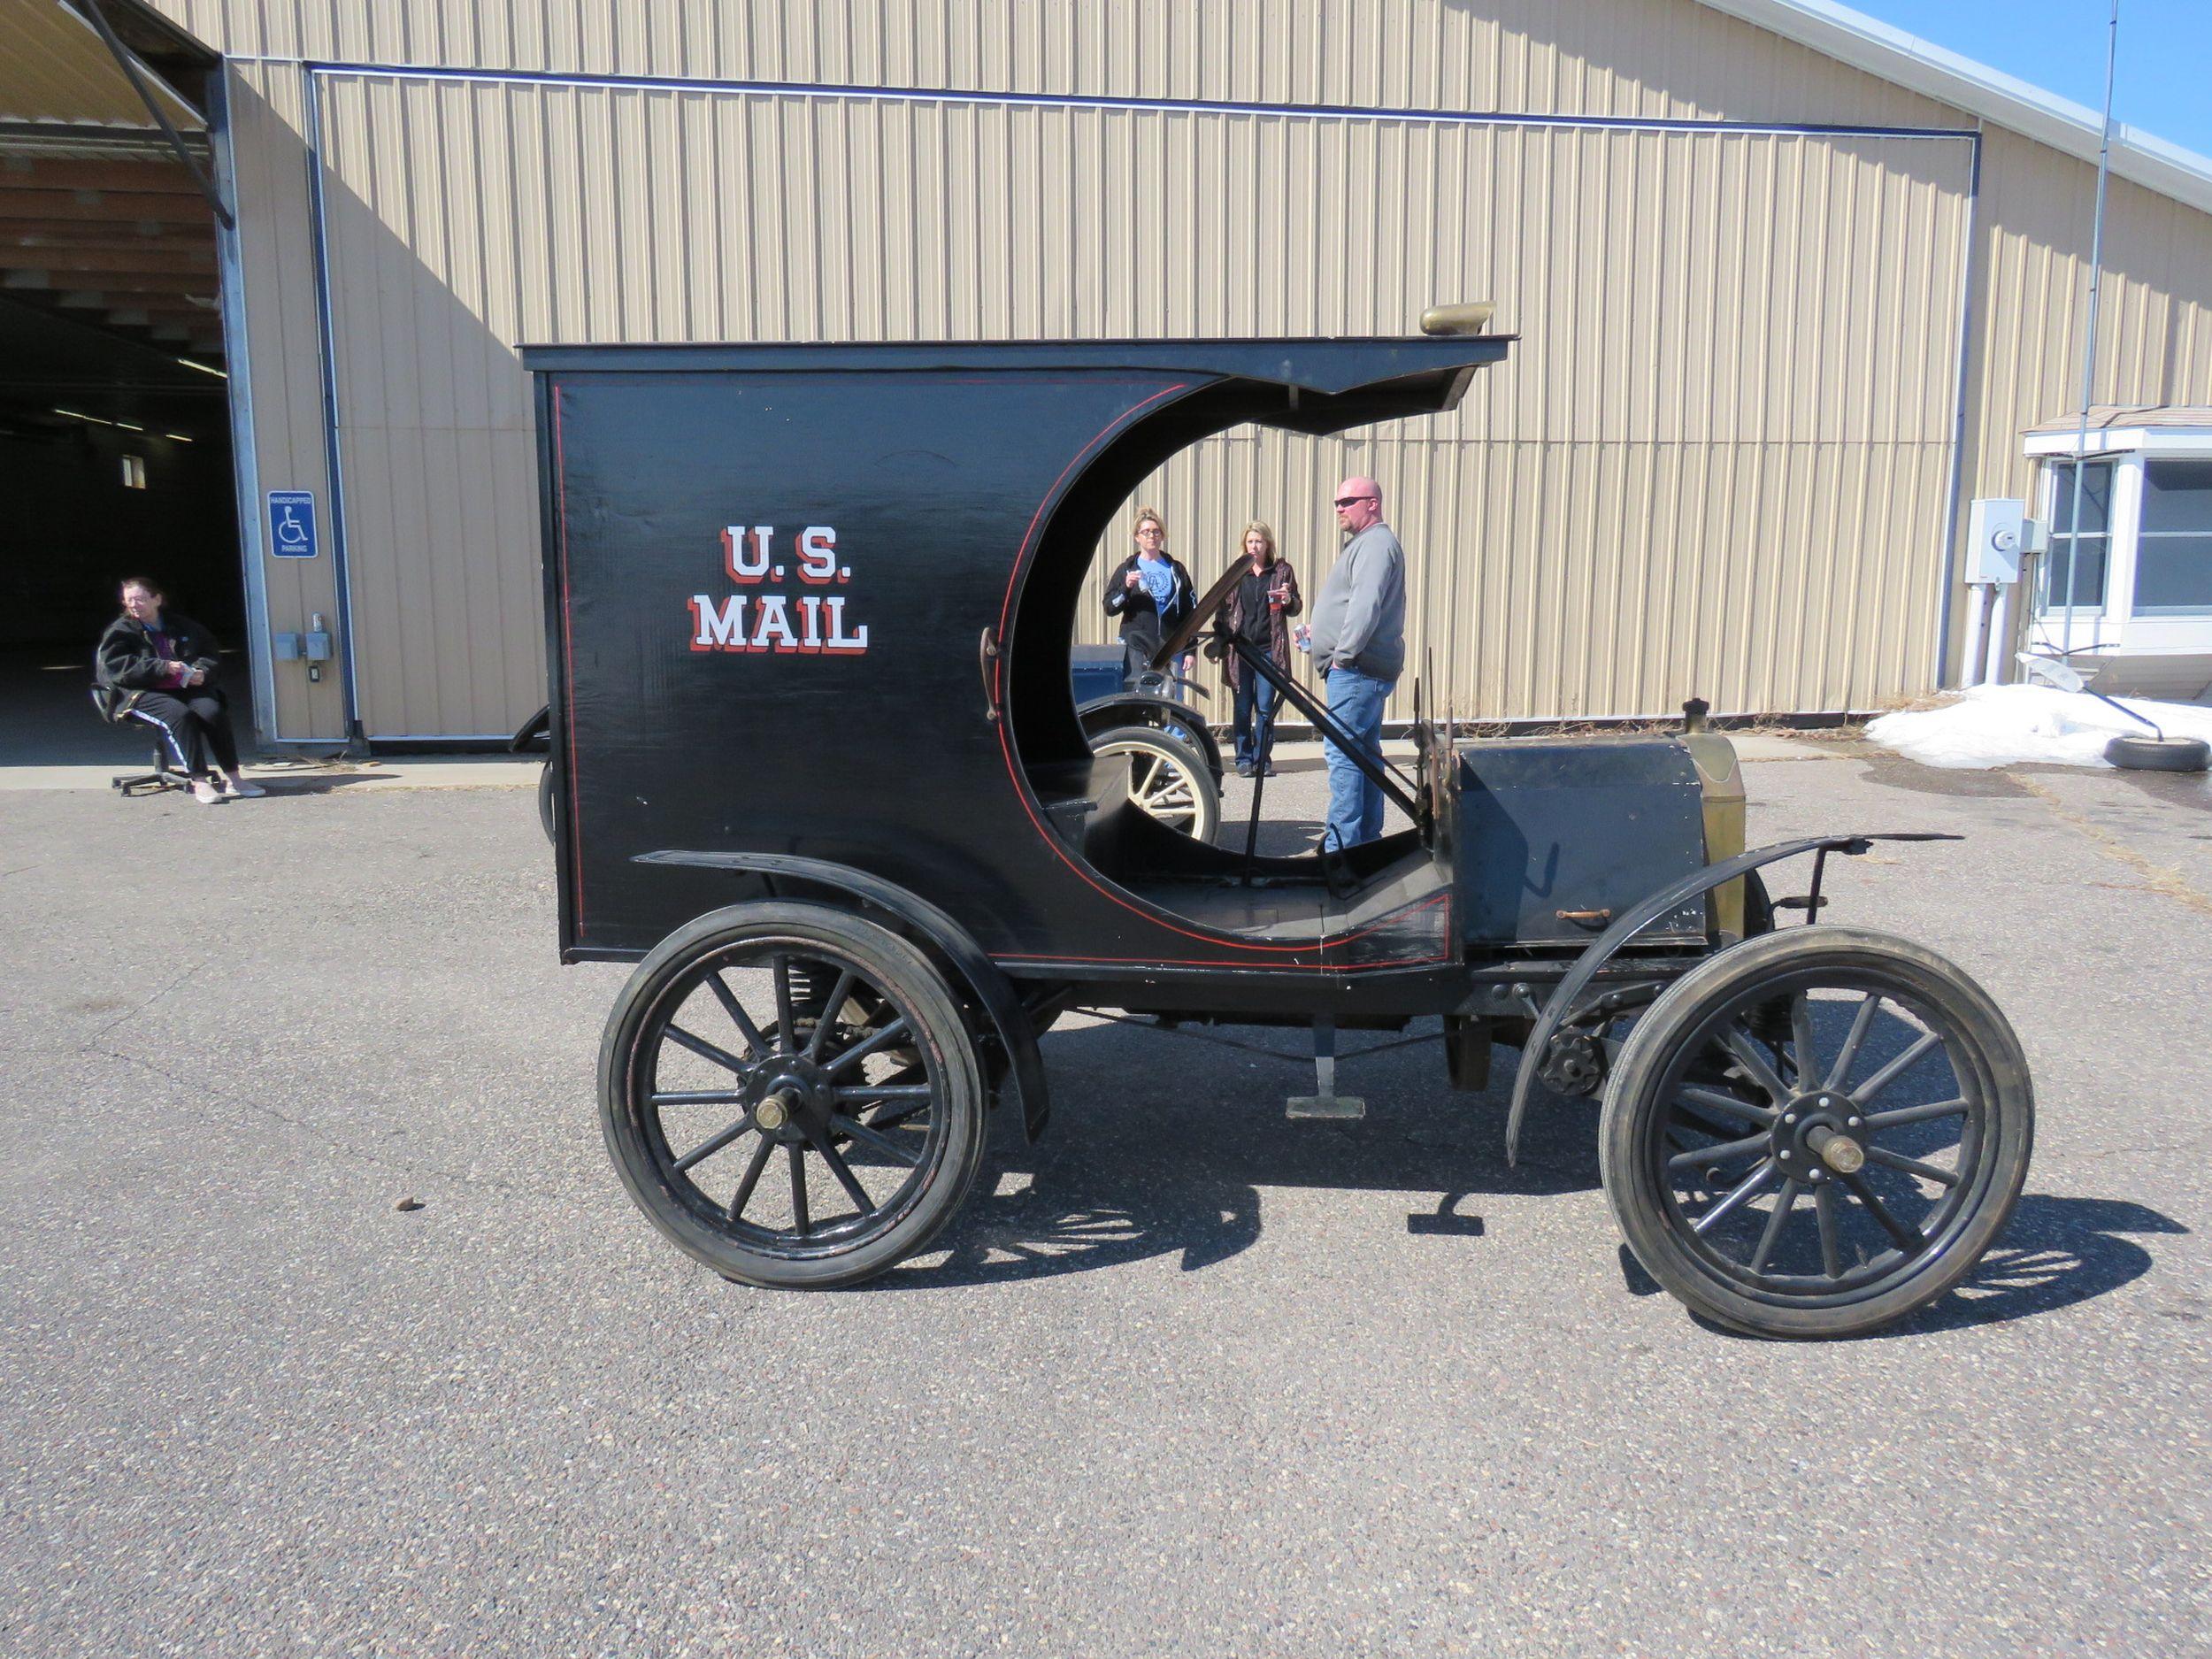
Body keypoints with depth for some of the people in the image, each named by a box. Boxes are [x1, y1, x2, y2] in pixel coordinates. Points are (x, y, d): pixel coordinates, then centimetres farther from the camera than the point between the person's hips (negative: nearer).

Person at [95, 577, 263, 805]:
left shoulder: (180, 624, 19)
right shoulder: (120, 631, 9)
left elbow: (208, 651, 21)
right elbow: (114, 666, -6)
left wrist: (202, 671, -4)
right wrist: (162, 667, -18)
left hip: (187, 687, 3)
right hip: (143, 693, -3)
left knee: (213, 711, -28)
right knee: (180, 714, -35)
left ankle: (233, 779, -25)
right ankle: (199, 782, -36)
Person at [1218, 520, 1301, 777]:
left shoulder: (1282, 570, 7)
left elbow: (1296, 608, 12)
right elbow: (1224, 607, 14)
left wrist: (1288, 600, -11)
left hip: (1270, 648, -1)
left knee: (1265, 708, -1)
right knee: (1243, 709, 3)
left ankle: (1263, 759, 9)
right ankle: (1244, 759, 11)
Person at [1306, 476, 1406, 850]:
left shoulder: (1376, 544, -12)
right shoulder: (1366, 543, 23)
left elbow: (1366, 605, -24)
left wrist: (1344, 653, -23)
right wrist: (1320, 635, 20)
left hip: (1357, 668, -11)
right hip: (1362, 668, 11)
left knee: (1342, 752, -14)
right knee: (1365, 751, 14)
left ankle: (1342, 843, -15)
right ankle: (1368, 836, 21)